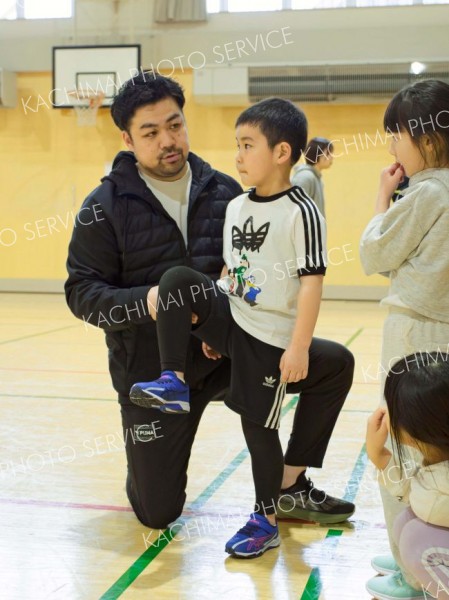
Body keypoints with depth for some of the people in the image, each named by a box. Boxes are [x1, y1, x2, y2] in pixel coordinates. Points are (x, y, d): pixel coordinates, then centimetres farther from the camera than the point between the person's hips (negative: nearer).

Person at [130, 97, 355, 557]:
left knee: (259, 424, 2)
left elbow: (311, 282, -17)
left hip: (268, 337, -6)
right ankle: (174, 382, -10)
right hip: (227, 318, 6)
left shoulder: (300, 212, -14)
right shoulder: (236, 207, 7)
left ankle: (266, 520, 21)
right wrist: (207, 325, 17)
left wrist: (299, 347, -20)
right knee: (176, 279, -16)